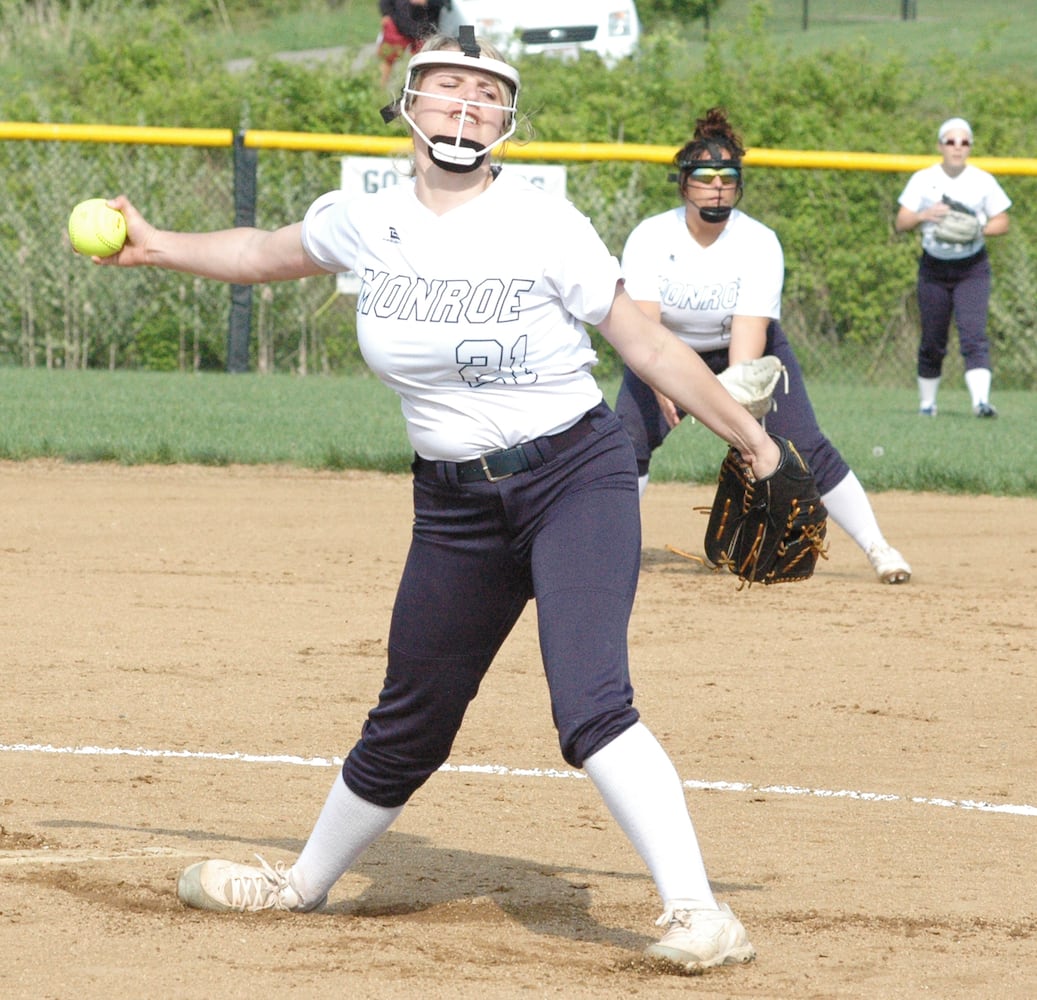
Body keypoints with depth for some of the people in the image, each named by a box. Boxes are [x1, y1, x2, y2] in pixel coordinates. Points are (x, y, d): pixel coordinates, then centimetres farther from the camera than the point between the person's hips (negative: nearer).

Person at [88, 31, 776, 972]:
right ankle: (306, 883, 38)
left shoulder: (543, 224, -10)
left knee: (590, 707, -24)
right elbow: (266, 252, 24)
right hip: (454, 508, 4)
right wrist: (157, 246, 17)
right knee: (407, 728, 15)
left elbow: (647, 343, -6)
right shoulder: (367, 222, 3)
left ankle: (697, 911, -24)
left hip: (576, 480, -4)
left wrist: (754, 442, -6)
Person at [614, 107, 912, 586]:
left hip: (748, 353, 0)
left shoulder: (760, 244, -24)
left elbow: (750, 330, -34)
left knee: (805, 447, -12)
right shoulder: (650, 238, -23)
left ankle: (878, 548, -2)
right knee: (630, 437, -19)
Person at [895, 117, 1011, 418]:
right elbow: (900, 223, -2)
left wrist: (979, 229, -14)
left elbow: (1002, 222, 6)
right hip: (934, 269, 1)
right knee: (932, 342, 6)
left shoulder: (983, 181, 1)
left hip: (973, 271, -1)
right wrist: (923, 215, -23)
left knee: (973, 334, -17)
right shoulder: (923, 180, 1)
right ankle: (927, 402, 22)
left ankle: (981, 400, -29)